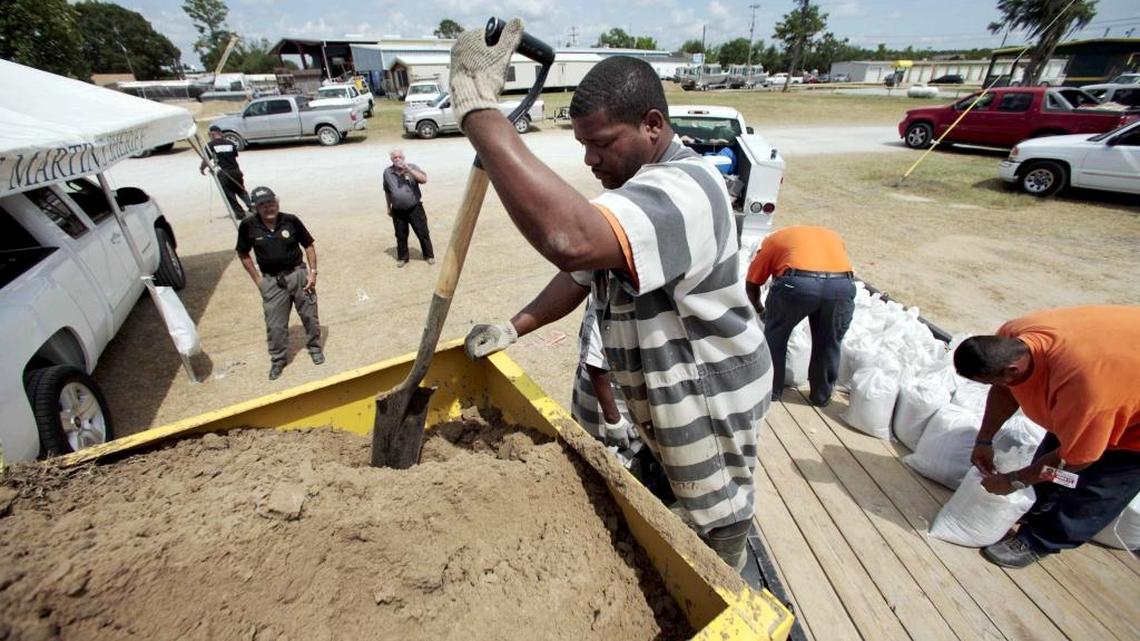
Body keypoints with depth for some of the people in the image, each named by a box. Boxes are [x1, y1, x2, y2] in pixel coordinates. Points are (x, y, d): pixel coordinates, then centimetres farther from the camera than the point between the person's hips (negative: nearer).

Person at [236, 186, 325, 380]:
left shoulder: (291, 220, -9)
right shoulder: (248, 226, -9)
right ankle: (277, 360, 25)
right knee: (275, 325, 6)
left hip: (298, 274, 0)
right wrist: (257, 279, 0)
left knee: (309, 316, 12)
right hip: (272, 281, 0)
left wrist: (313, 272, -5)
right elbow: (243, 254, 5)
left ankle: (315, 348, 35)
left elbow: (309, 246, 1)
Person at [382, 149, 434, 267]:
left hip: (415, 208, -2)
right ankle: (402, 258, 26)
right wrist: (389, 207, 16)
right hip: (398, 211, 2)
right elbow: (387, 192, 13)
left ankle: (429, 255, 20)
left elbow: (424, 179, -21)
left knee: (423, 233, 4)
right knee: (401, 236, 11)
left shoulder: (412, 167, -5)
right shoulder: (387, 172, 2)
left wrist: (409, 170, -29)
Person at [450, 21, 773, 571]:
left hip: (708, 391, -9)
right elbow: (582, 269, 9)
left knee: (718, 516, 15)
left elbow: (570, 240, -52)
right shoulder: (634, 189, 3)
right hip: (658, 387, 10)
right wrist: (515, 328, -1)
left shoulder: (683, 190, -32)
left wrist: (477, 108, -45)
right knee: (656, 486, 30)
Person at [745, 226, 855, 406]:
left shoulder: (774, 239, 31)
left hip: (798, 282, -2)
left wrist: (760, 310, 48)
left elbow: (751, 285, 32)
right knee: (829, 342, 26)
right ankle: (822, 395, 40)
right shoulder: (832, 236, 39)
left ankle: (771, 389, 35)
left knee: (775, 334, 23)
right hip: (842, 284, 3)